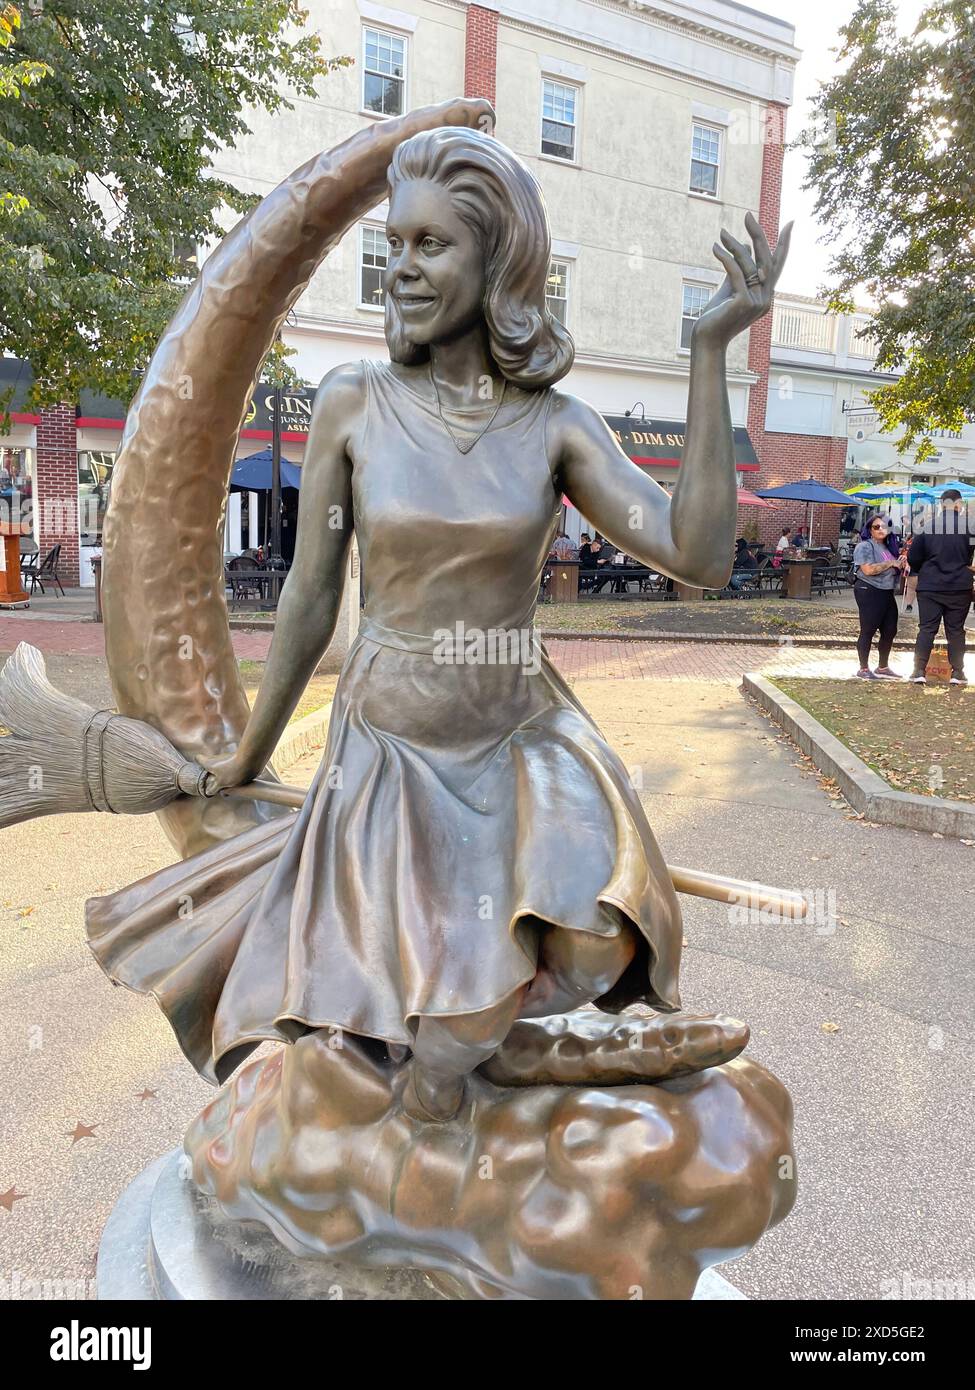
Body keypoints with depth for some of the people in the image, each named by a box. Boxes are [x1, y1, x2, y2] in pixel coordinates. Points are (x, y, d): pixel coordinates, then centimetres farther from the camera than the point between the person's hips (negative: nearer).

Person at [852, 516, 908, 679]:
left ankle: (883, 668, 22)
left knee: (890, 631, 10)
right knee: (868, 631, -3)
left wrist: (901, 565, 8)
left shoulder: (889, 547, 17)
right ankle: (863, 669, 5)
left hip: (887, 593, 8)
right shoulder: (865, 546, -8)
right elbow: (868, 569, -22)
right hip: (869, 592, -8)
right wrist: (891, 563, -13)